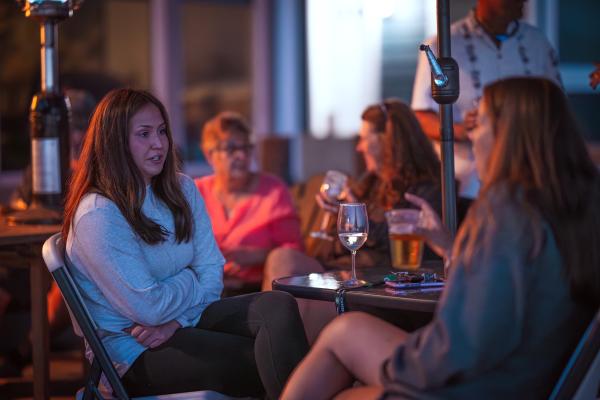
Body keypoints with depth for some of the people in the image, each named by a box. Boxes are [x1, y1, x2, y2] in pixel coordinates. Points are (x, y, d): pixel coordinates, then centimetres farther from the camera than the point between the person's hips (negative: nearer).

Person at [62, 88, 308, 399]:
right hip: (133, 352, -6)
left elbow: (212, 269, 4)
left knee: (279, 306, -23)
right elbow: (149, 308, -19)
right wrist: (192, 280, 0)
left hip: (186, 319, 7)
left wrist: (176, 320, -14)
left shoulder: (182, 190, 8)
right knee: (266, 362, -25)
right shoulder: (97, 215, -17)